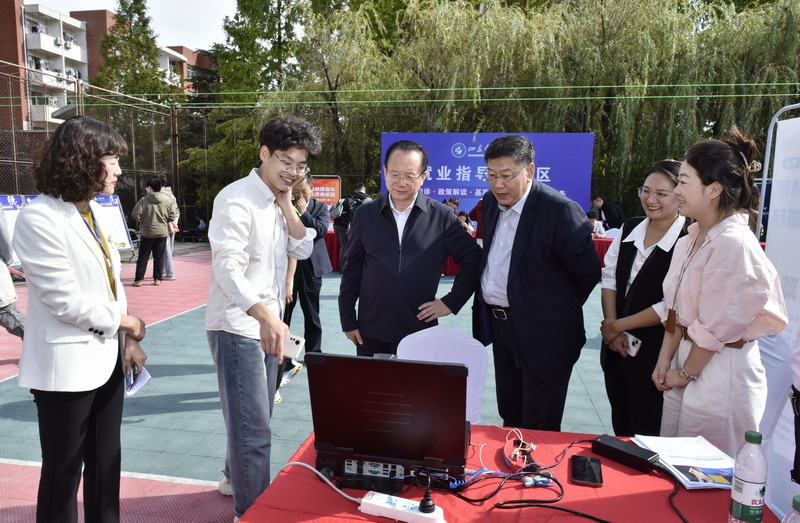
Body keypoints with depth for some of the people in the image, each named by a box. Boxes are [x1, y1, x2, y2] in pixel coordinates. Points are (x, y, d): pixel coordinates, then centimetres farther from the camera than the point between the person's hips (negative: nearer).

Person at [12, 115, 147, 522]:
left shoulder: (95, 212, 7)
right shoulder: (39, 217, -17)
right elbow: (65, 301, -20)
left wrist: (127, 341, 4)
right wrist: (122, 322, -6)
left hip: (107, 358, 7)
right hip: (66, 366, -7)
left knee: (106, 465, 18)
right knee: (63, 472, 10)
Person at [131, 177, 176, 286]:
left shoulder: (144, 200, -9)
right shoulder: (167, 200, -2)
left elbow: (136, 214, -12)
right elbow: (172, 217, -1)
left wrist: (141, 220, 8)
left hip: (147, 233, -2)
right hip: (162, 232, 2)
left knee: (143, 257, 6)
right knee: (159, 257, 10)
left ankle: (138, 279, 7)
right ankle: (158, 279, 12)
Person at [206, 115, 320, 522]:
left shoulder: (277, 202, 10)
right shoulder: (237, 199, -17)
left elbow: (302, 250, 5)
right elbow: (227, 267, -28)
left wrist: (287, 204, -6)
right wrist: (265, 314, -41)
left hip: (267, 325, 9)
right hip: (238, 326, -9)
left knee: (254, 418, 23)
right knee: (254, 428, -5)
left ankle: (235, 478, 44)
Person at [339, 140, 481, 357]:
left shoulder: (441, 216, -3)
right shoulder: (366, 214, 2)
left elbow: (473, 259, 2)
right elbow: (351, 269, 5)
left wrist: (451, 301, -3)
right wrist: (348, 320, 5)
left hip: (419, 332, -1)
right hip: (371, 332, 2)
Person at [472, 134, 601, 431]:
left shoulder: (560, 210, -19)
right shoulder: (491, 202, 4)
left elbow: (588, 272, -13)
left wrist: (558, 308, 0)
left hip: (543, 334, -7)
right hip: (500, 326, 7)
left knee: (539, 429, 5)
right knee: (509, 417, 22)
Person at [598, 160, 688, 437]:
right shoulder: (629, 229, 5)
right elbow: (609, 279, 6)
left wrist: (618, 326, -11)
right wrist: (612, 329, -5)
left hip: (654, 354, -6)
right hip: (616, 348, 6)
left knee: (645, 437, 9)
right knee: (620, 430, 19)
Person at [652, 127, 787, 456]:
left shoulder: (733, 243, -21)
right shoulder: (690, 241, 5)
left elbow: (716, 329, -19)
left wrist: (686, 373, -7)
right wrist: (665, 361, 4)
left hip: (719, 376, -8)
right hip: (688, 364, 8)